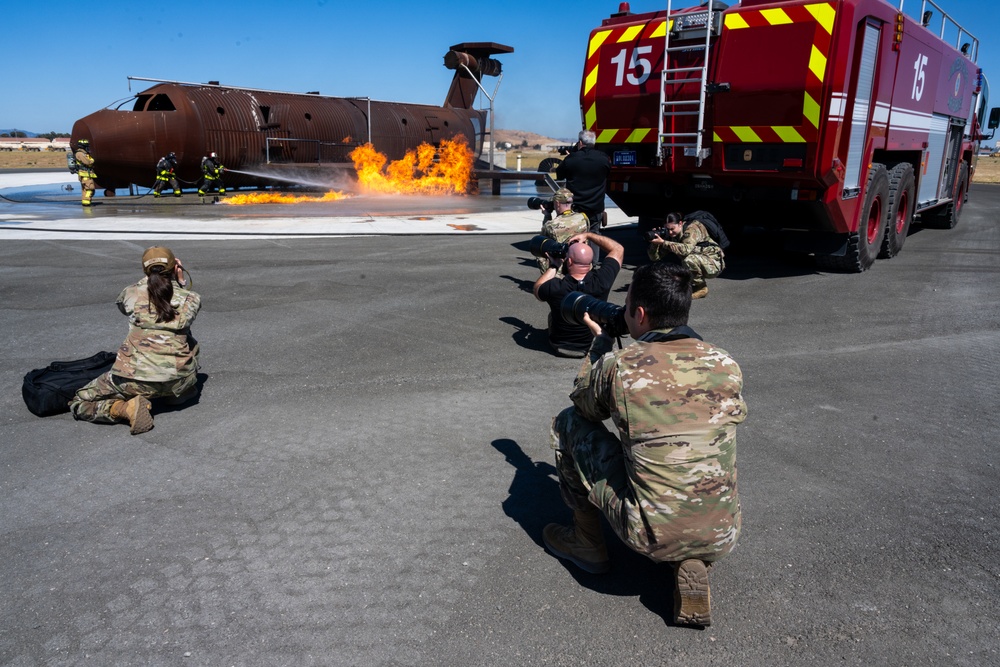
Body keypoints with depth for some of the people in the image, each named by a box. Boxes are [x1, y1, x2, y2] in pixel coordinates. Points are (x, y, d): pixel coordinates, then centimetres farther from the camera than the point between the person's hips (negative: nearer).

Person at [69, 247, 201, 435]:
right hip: (179, 379, 3)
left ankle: (126, 408, -9)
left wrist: (150, 279, 31)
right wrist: (179, 282, 28)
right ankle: (182, 392, 22)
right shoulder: (192, 298, 5)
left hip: (135, 378, -3)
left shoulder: (131, 294, 5)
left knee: (79, 404, 16)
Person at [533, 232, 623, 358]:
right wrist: (588, 235, -4)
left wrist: (553, 266, -1)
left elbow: (536, 289, -3)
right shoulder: (601, 281, -27)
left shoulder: (554, 288, -30)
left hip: (560, 348, -1)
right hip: (595, 347, 1)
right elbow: (618, 249, -9)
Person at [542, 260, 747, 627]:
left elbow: (583, 403, 10)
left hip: (652, 538, -4)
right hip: (721, 540, 4)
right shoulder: (726, 364, -2)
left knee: (568, 422, 9)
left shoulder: (619, 366, -12)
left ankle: (587, 542, 24)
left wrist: (600, 340, 24)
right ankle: (692, 564, 12)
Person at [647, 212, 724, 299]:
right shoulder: (671, 236, 0)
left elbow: (686, 249, -39)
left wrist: (663, 242, -39)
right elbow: (655, 257, -5)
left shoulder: (692, 228, -20)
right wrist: (654, 242, -23)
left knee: (690, 260, -35)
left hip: (714, 263, -7)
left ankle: (701, 288, -12)